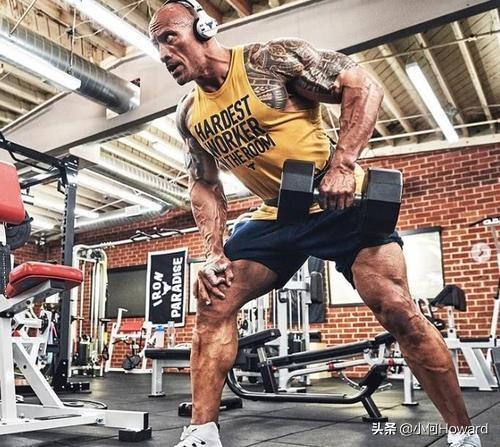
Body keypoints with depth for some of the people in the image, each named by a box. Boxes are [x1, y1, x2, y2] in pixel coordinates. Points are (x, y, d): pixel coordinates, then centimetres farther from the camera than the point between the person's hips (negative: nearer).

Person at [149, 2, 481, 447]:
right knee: (213, 303, -5)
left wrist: (342, 165, -28)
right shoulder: (189, 116, 4)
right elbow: (204, 186, 12)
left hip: (342, 203, -5)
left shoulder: (270, 59, -14)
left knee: (397, 309, -15)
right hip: (276, 216, 6)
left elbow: (364, 86, -15)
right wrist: (214, 253, -1)